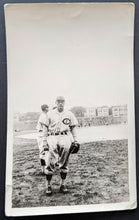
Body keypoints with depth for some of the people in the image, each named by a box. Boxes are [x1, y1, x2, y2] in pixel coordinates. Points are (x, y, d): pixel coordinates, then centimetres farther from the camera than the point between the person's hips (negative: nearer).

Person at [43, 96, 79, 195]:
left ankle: (63, 184, -11)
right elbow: (46, 128, 12)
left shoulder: (69, 114, 16)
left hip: (65, 136, 1)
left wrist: (75, 140, 8)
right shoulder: (50, 114, 12)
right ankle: (48, 185, -1)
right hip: (52, 137, -1)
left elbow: (73, 128, 16)